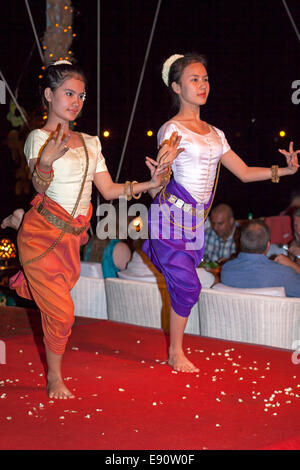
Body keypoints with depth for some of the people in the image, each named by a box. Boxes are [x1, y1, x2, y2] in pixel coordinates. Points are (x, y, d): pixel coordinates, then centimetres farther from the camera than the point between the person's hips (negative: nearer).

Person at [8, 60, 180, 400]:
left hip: (72, 238, 6)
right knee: (62, 313, -7)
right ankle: (54, 378, 12)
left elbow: (108, 190, 11)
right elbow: (41, 186, -21)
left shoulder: (89, 142, 14)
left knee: (56, 305, 10)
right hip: (42, 234, -6)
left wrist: (151, 183, 0)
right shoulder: (39, 138, -6)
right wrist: (46, 161, -43)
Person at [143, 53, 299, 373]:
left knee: (184, 288, 9)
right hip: (172, 215, -6)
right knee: (187, 286, -7)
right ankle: (176, 353, 8)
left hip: (196, 219, 6)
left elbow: (243, 172, 15)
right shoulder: (172, 130, -8)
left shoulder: (214, 133, 14)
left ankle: (176, 351, 20)